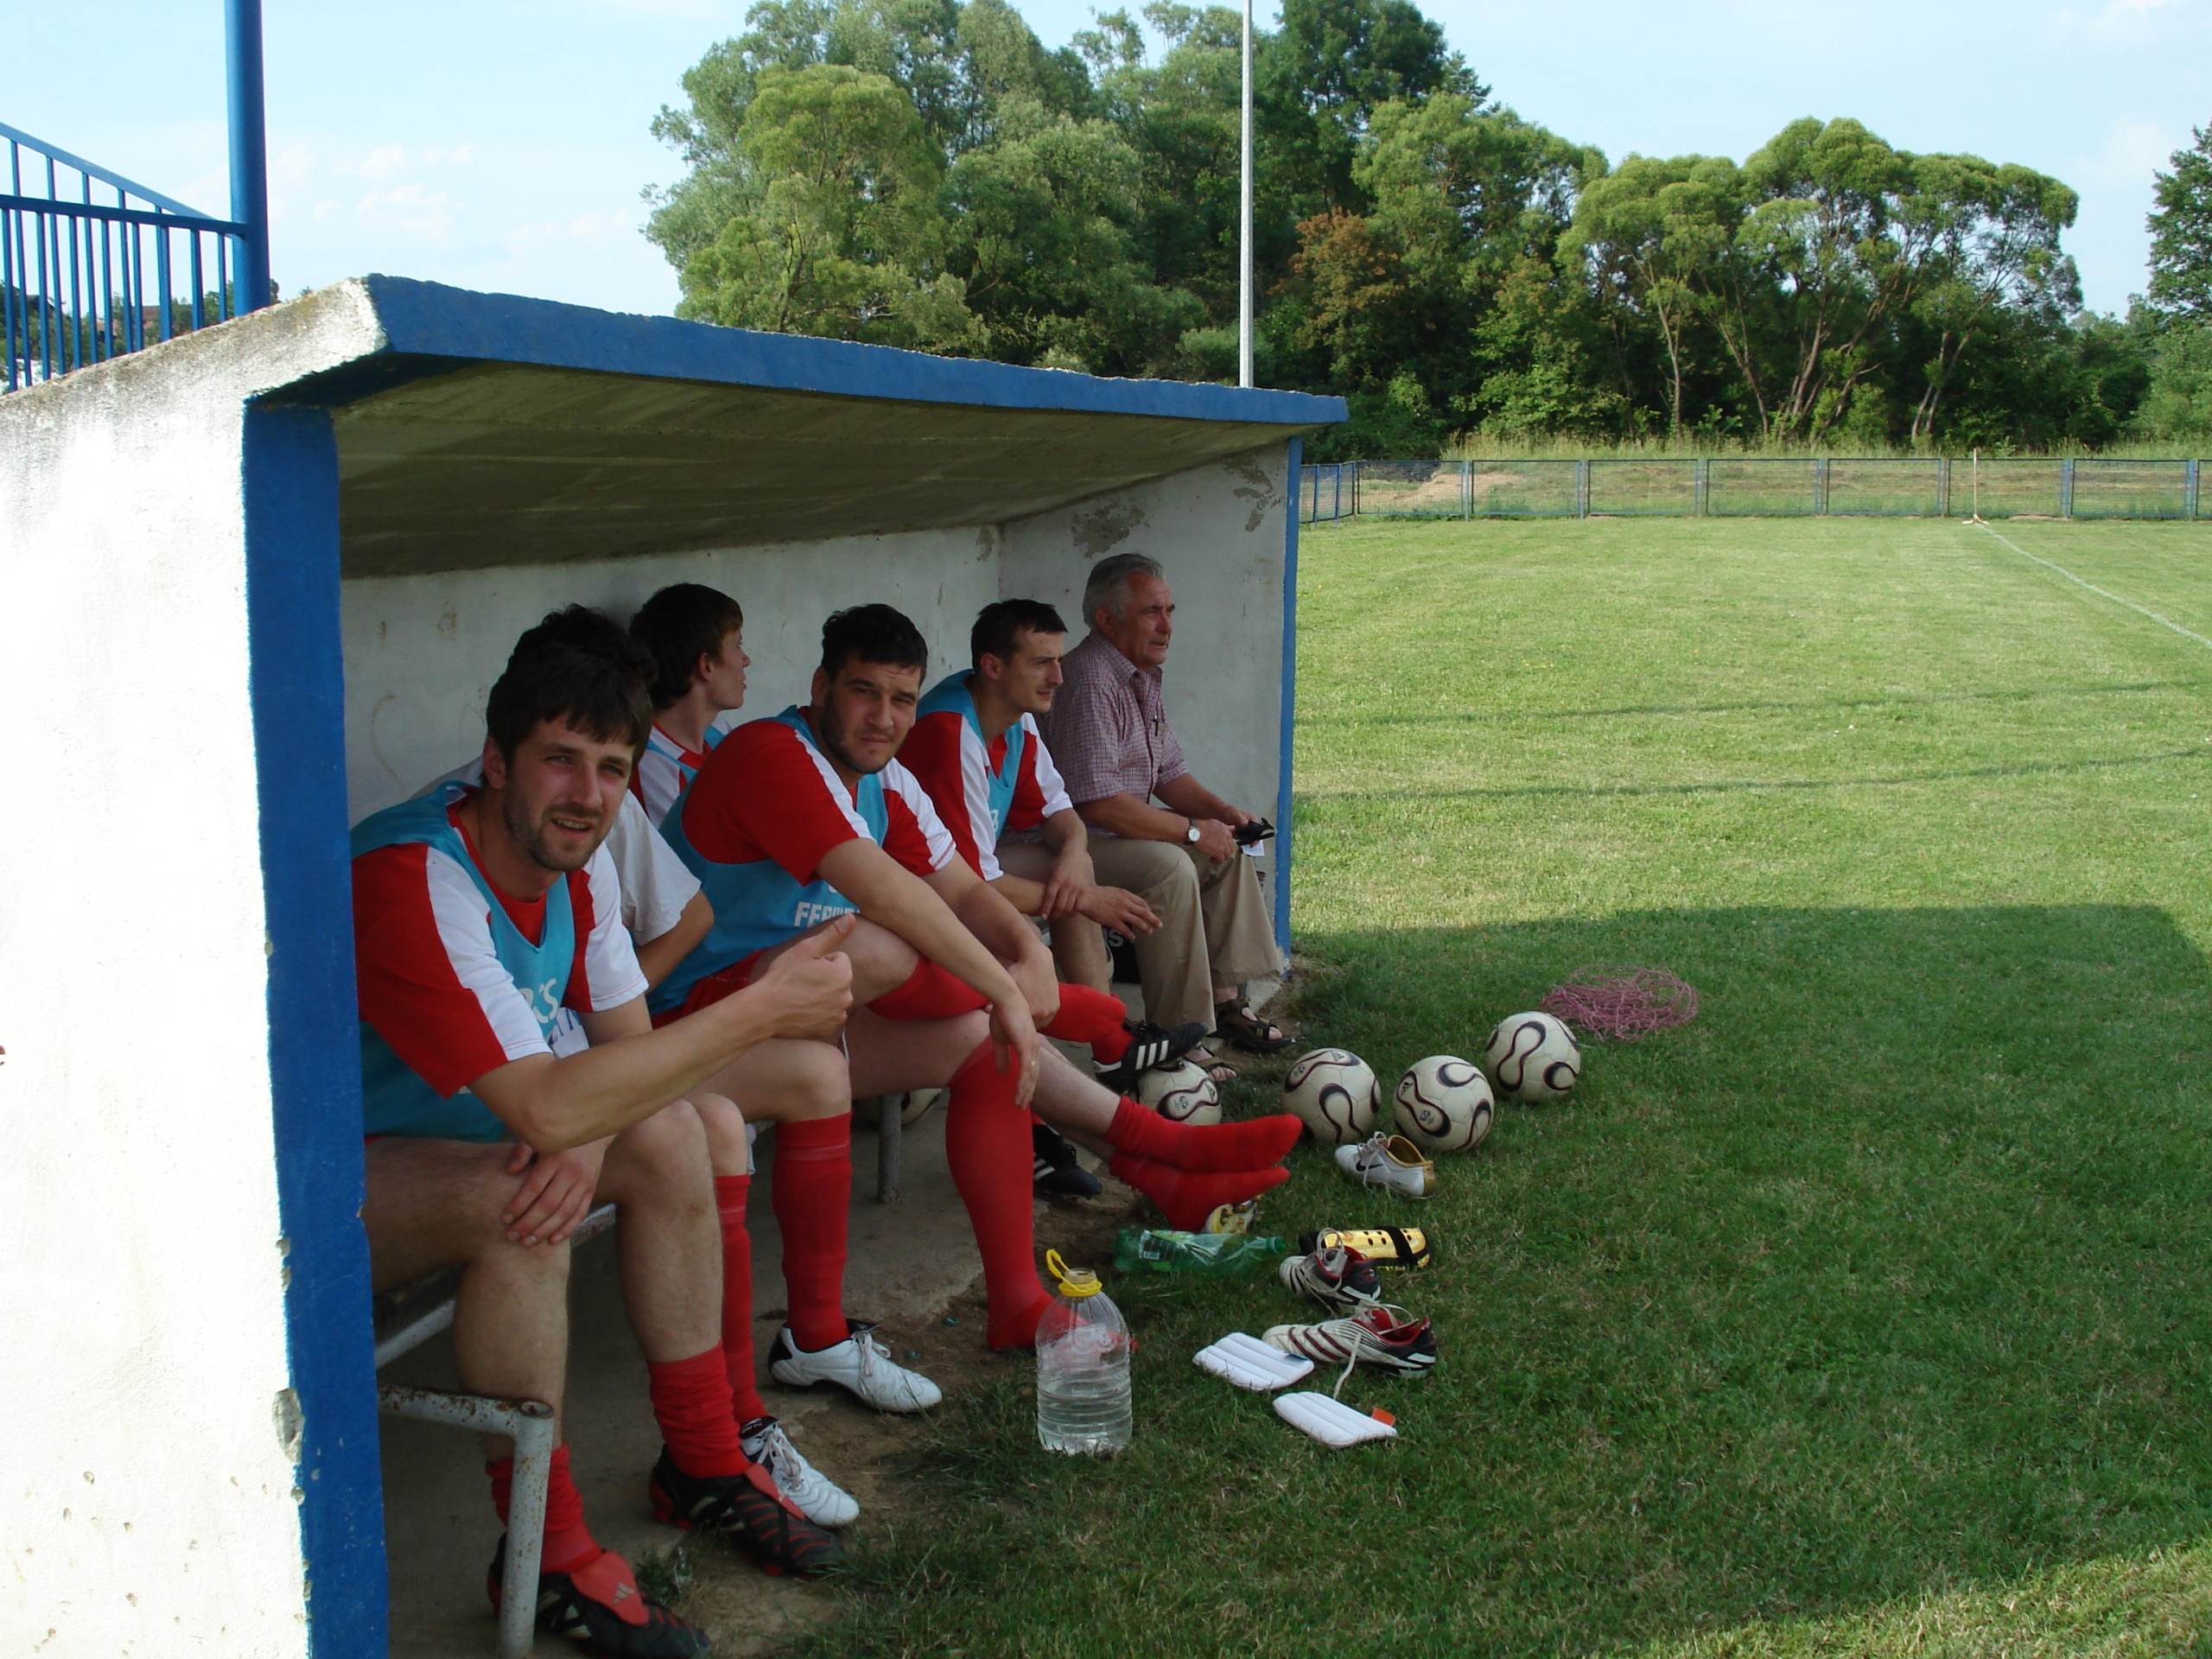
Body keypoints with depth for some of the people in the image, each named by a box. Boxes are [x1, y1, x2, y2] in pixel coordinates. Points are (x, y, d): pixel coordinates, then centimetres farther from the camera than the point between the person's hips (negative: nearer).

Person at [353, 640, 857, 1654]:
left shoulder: (573, 855, -4)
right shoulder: (412, 882, -33)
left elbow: (627, 1039, 1)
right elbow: (545, 1108, -39)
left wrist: (589, 1137, -23)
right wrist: (764, 1010, -36)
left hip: (449, 1136, 9)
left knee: (668, 1135, -4)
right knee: (522, 1207, -33)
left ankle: (704, 1465, 8)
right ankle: (545, 1553, -17)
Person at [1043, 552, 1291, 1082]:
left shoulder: (1142, 675, 12)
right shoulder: (1089, 682, -22)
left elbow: (1169, 771, 20)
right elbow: (1098, 802, -28)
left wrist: (1220, 810, 0)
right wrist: (1192, 830, -19)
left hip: (1123, 826, 11)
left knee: (1227, 848, 12)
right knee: (1170, 867, -31)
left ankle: (1225, 998, 12)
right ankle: (1179, 1037, -26)